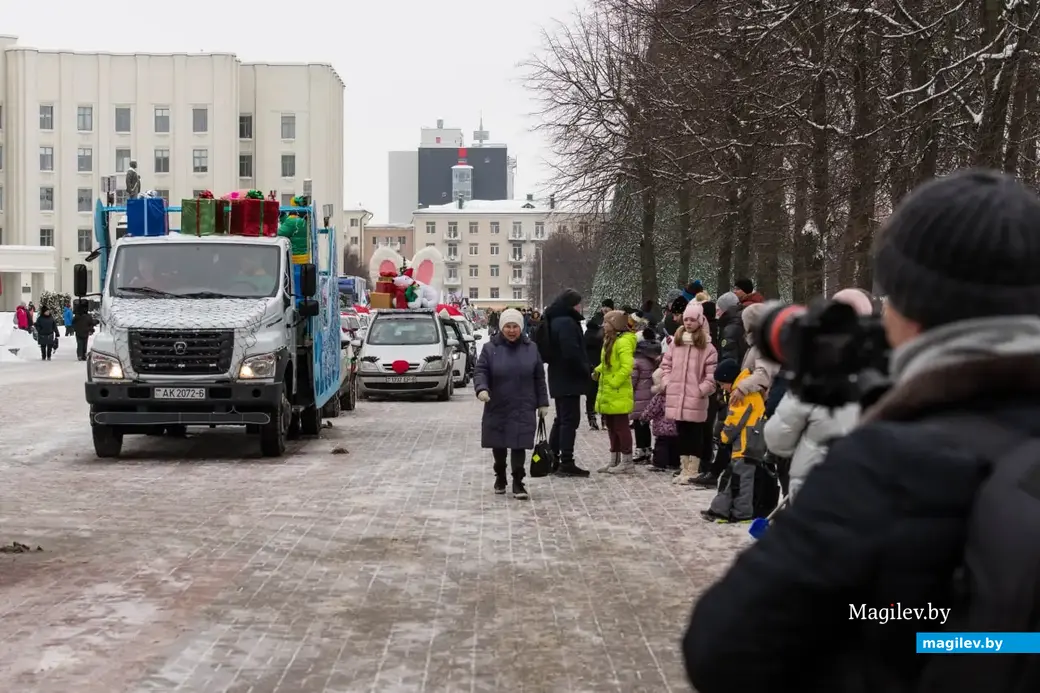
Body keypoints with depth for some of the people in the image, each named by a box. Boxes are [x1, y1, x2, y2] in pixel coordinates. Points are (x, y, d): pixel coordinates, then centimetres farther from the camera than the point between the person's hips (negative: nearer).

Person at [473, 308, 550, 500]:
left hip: (523, 409, 0)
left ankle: (518, 483, 1)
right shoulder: (490, 348, -2)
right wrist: (481, 388, -27)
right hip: (497, 408, 1)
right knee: (498, 445, 12)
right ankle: (500, 477, 32)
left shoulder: (531, 348, 3)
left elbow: (539, 378, 7)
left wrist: (543, 403, 6)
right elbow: (480, 371, -6)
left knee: (519, 445, -6)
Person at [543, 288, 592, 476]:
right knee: (570, 420, -6)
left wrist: (585, 369, 15)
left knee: (561, 419, 16)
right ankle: (567, 462, -5)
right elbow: (572, 353, -25)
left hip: (558, 378, 10)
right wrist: (587, 371, -12)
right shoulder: (567, 322, -18)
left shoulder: (554, 321, 14)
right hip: (569, 378, -10)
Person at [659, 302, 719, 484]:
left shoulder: (707, 346, -7)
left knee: (695, 434, 2)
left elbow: (712, 374, -9)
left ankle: (692, 471, 8)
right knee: (681, 432, 13)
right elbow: (666, 363, 19)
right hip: (676, 396, 5)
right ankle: (684, 469, 22)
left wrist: (701, 390, -12)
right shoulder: (676, 342, 10)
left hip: (695, 399, -5)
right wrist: (667, 382, 8)